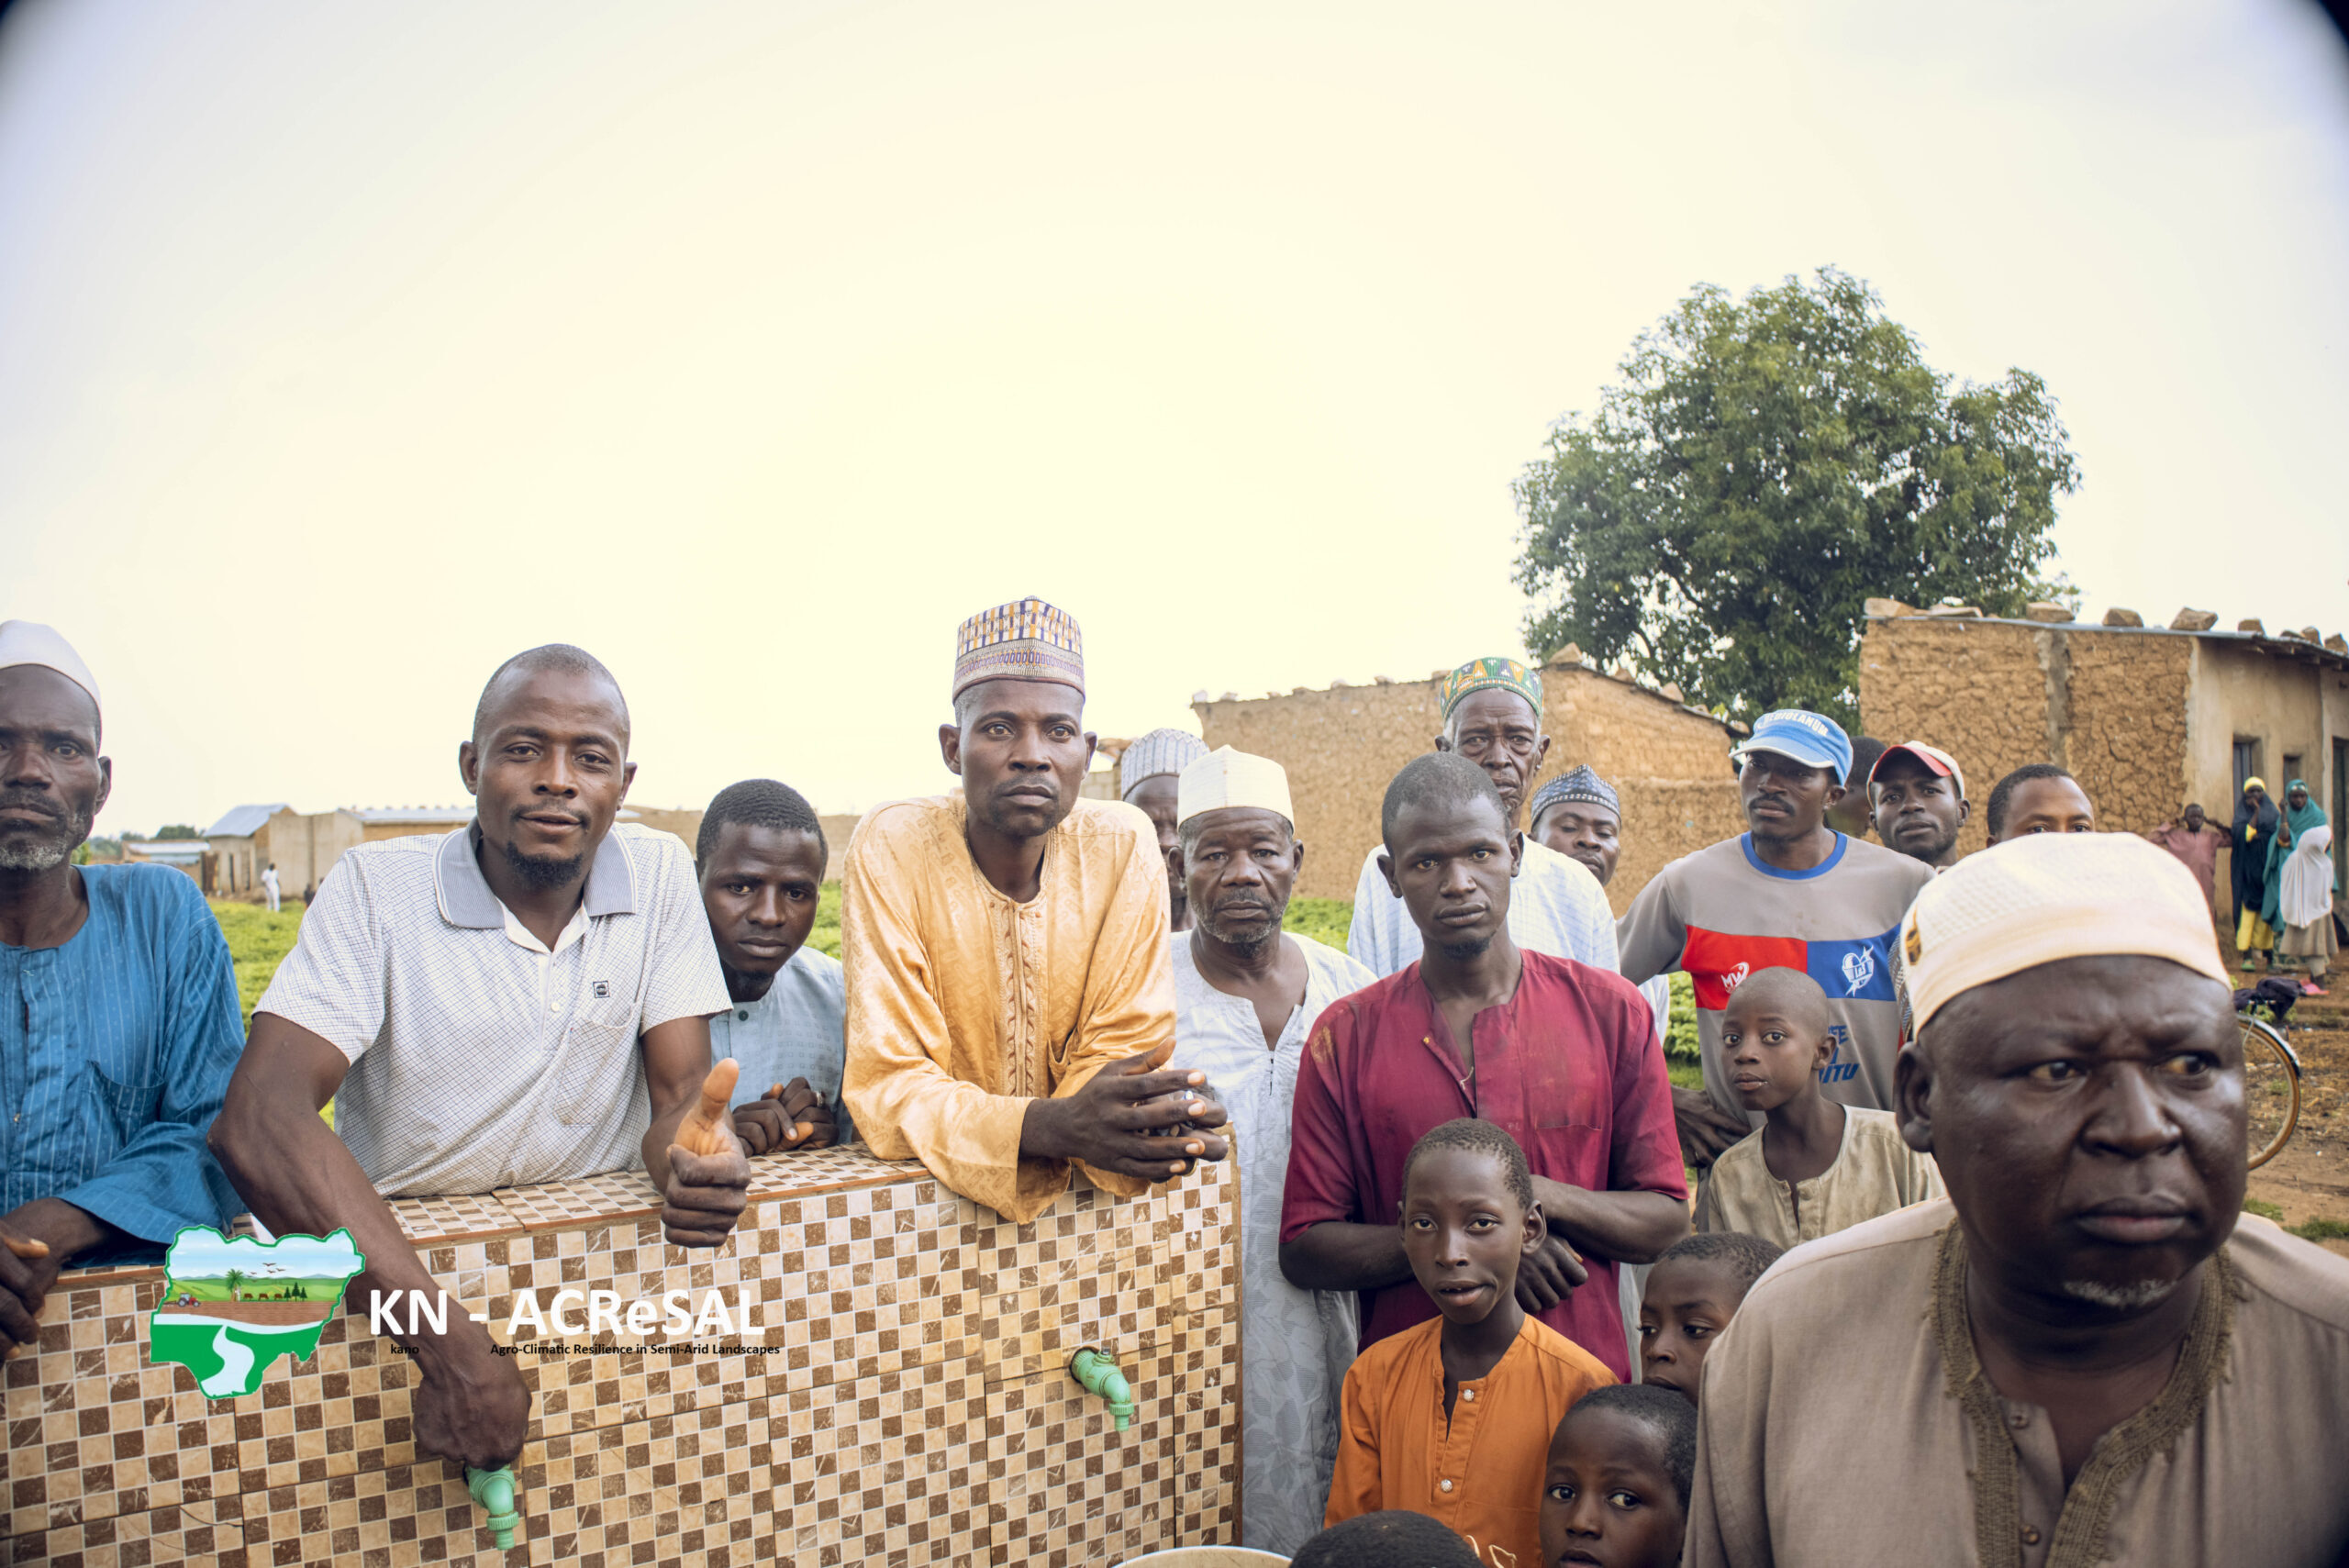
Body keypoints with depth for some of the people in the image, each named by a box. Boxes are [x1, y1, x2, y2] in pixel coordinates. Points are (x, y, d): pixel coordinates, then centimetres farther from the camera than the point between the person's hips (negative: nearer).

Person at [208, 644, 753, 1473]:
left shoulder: (658, 874, -2)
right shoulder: (376, 888, -8)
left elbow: (684, 1090, -1)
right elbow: (257, 1120, -19)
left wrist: (697, 1161, -28)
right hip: (393, 1260, -2)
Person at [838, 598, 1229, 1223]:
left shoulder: (1123, 842, -8)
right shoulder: (891, 845, -14)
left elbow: (1125, 1047, -4)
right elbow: (889, 1085, -17)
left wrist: (1162, 1117, -27)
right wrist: (1055, 1126, -34)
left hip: (1079, 1191, 3)